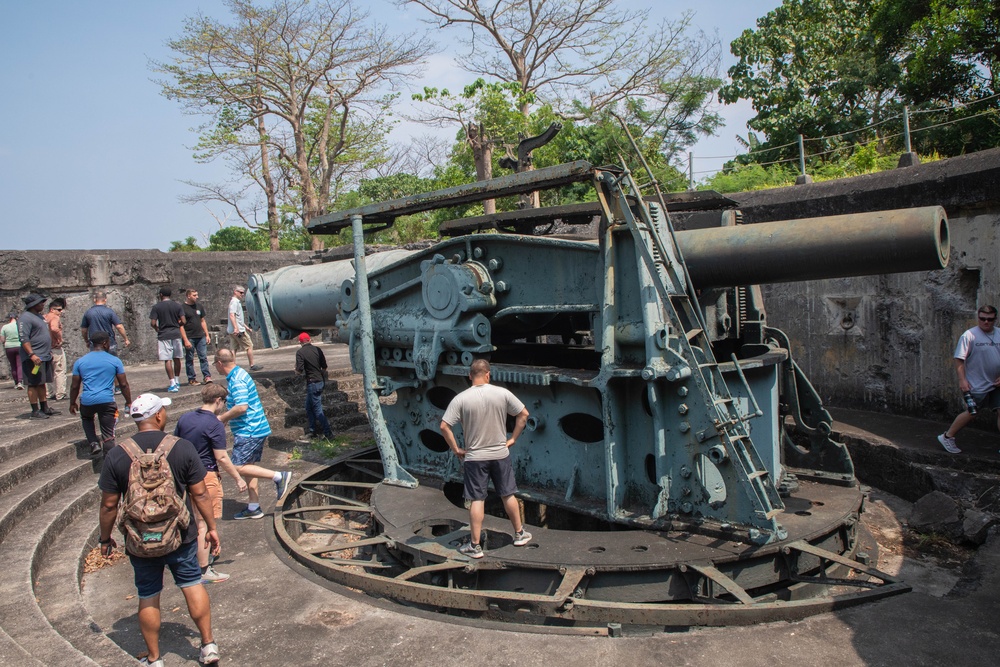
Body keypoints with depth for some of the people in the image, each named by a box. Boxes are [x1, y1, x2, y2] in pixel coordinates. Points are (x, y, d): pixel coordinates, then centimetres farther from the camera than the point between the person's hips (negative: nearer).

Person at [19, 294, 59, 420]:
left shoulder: (39, 316, 18)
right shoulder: (25, 318, -12)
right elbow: (24, 339, -20)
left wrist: (49, 352, 25)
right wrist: (32, 355, -26)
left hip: (45, 357, 9)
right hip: (34, 358, -9)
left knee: (42, 383, 13)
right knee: (34, 384, -5)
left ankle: (44, 408, 19)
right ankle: (35, 411, -2)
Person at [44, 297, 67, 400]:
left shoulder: (44, 318, 13)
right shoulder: (55, 317, -13)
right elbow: (54, 328, -31)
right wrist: (60, 339, -18)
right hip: (56, 348, -8)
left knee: (50, 372, 17)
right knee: (60, 372, -2)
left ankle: (51, 394, 21)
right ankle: (60, 394, -2)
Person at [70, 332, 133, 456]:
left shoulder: (80, 361, 8)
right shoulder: (115, 361, 2)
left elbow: (74, 386, 11)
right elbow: (124, 384, 4)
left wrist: (72, 403, 24)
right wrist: (129, 402, 14)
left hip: (87, 401, 2)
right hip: (107, 401, -2)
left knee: (86, 418, 33)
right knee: (108, 435, 4)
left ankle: (94, 443, 15)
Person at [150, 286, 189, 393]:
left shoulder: (156, 307, -3)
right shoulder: (177, 305, 3)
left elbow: (152, 323, -8)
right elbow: (183, 321, -1)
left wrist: (157, 329, 13)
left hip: (163, 336, -3)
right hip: (176, 334, 3)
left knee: (167, 360, -2)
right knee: (177, 359, 14)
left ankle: (173, 384, -7)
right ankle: (177, 381, 24)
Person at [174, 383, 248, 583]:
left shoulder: (184, 418, 4)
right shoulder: (215, 425, -18)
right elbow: (221, 458, -18)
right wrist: (238, 479, -9)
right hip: (206, 476, -8)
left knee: (199, 519, 24)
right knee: (205, 524, 0)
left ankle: (205, 553, 40)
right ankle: (204, 571, 5)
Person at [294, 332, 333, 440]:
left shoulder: (300, 352, -11)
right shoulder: (317, 349, 5)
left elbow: (300, 370, -17)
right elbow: (324, 367, 7)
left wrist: (296, 369, 5)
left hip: (312, 382, -7)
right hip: (321, 381, 7)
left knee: (318, 409, 0)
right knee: (309, 407, 20)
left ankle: (328, 433, 0)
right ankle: (313, 430, 25)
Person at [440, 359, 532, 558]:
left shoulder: (461, 399, -11)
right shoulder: (502, 393, -7)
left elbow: (444, 426, -14)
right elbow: (523, 414, -1)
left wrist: (456, 449, -3)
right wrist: (512, 439, 7)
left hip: (474, 457, -2)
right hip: (500, 454, 2)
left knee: (477, 500, 5)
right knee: (508, 495, 17)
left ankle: (475, 545, 10)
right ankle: (519, 534, 32)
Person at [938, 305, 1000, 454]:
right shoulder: (969, 335, -12)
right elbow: (959, 359, -14)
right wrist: (962, 380, -19)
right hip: (977, 385, -6)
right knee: (972, 413, 0)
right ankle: (947, 437, 15)